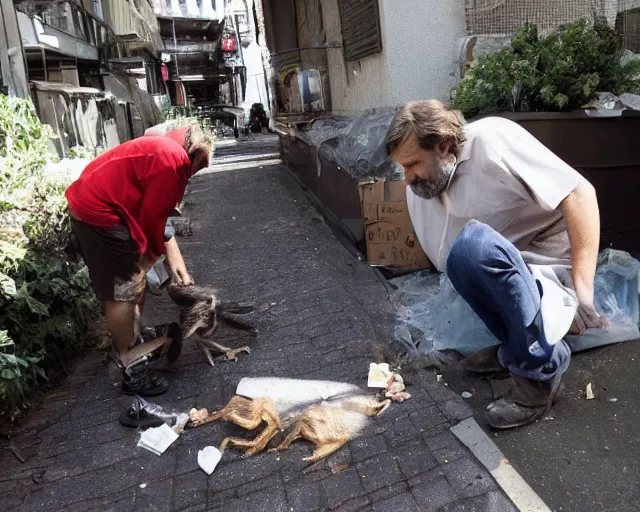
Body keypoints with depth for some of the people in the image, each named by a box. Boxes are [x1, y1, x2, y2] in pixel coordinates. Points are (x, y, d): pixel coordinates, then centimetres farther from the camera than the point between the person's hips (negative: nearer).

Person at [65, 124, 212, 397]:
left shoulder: (163, 150, 16)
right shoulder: (174, 159, -17)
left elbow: (155, 212, 17)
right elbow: (152, 216, -14)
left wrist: (173, 258, 14)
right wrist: (156, 253, 5)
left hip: (91, 202, 11)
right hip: (100, 212, -11)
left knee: (131, 285, 20)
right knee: (121, 294, -4)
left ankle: (135, 347, 34)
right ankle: (133, 370, 8)